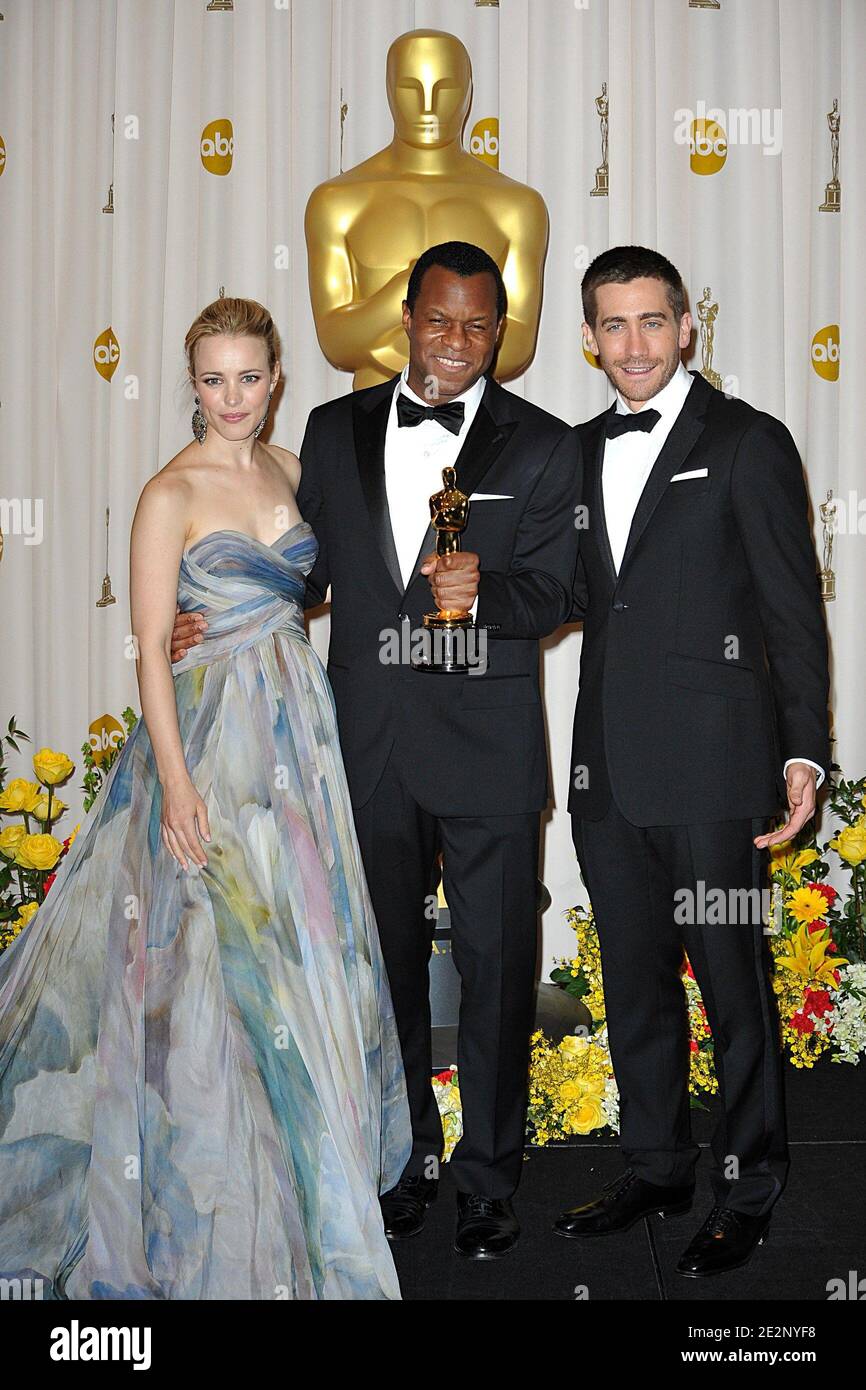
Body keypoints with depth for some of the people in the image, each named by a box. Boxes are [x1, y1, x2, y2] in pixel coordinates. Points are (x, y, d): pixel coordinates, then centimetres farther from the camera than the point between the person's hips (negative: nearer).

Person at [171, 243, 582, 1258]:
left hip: (487, 750, -2)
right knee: (386, 962, 15)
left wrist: (480, 590, -27)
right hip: (369, 748, 3)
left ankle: (488, 1177, 26)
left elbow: (548, 593, -8)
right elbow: (309, 566, 16)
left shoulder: (542, 446, -1)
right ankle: (407, 1157, 35)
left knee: (495, 969, 6)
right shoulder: (334, 430, 8)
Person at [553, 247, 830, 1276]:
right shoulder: (581, 451, 14)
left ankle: (747, 1191, 22)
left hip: (711, 765, -6)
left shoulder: (747, 442, -2)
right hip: (608, 767, 6)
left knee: (732, 983, 4)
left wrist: (804, 752, -10)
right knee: (633, 978, 15)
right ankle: (656, 1166, 32)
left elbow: (793, 610, -5)